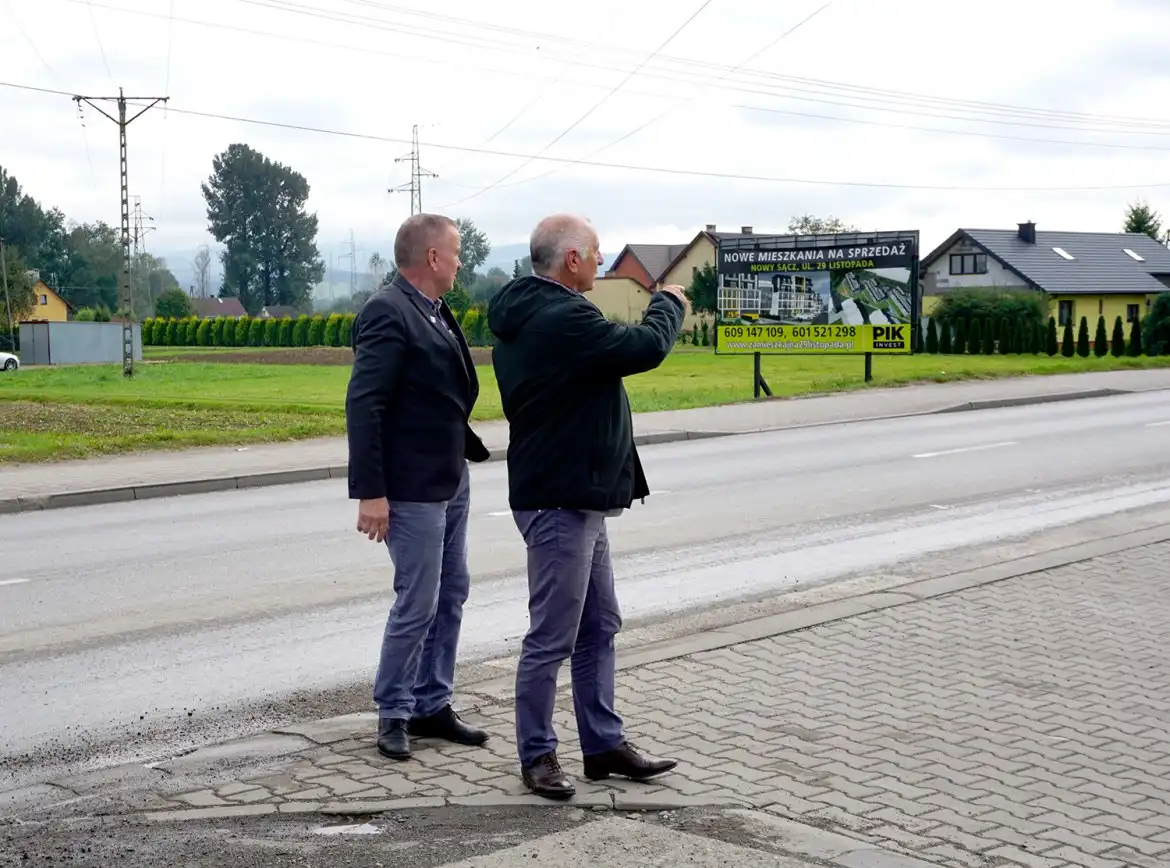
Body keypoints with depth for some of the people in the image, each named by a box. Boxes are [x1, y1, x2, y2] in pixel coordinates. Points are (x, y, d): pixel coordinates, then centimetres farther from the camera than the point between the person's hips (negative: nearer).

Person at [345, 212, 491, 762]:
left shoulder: (434, 312, 12)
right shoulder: (388, 314, -17)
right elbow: (363, 405, -22)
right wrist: (369, 493, -24)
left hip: (452, 481, 10)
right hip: (411, 489, -10)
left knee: (451, 595, 14)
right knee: (417, 604, -3)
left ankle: (432, 706, 25)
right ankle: (394, 715, 13)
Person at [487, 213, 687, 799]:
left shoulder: (527, 313, 12)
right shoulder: (562, 319, -23)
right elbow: (647, 347, -22)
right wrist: (669, 303, -4)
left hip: (578, 498, 11)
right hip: (560, 502, -11)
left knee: (598, 628, 17)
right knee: (552, 637, 0)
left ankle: (604, 744, 26)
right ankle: (537, 756, 12)